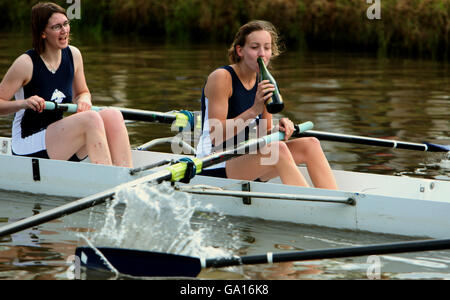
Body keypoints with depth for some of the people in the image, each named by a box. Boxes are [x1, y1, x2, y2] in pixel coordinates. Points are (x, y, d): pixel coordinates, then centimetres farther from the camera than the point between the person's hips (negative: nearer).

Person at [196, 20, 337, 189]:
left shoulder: (263, 83, 9)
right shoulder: (221, 78, -13)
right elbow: (216, 136, -20)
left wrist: (279, 130, -11)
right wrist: (253, 111, -28)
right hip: (215, 168, -8)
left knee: (310, 145, -8)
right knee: (278, 149, -31)